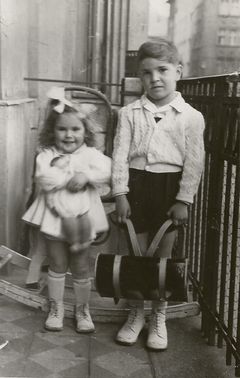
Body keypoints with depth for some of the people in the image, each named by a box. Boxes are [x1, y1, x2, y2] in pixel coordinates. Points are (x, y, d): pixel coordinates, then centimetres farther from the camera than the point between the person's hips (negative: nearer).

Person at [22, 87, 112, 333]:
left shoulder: (91, 154, 0)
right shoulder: (46, 155, -3)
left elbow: (107, 172, -17)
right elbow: (45, 179, -21)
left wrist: (85, 176, -26)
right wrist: (71, 176, -16)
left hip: (82, 218, 0)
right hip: (55, 217, 0)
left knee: (80, 267, 10)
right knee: (57, 265, 10)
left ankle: (82, 309, 27)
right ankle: (56, 308, 28)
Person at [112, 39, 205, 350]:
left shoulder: (191, 117, -4)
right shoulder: (129, 114, 0)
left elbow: (194, 162, -4)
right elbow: (120, 155, -2)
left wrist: (184, 200, -8)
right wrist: (120, 194, -7)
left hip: (170, 187, -1)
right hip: (136, 184, 1)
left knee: (163, 256, 8)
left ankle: (159, 318, 25)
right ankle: (136, 314, 27)